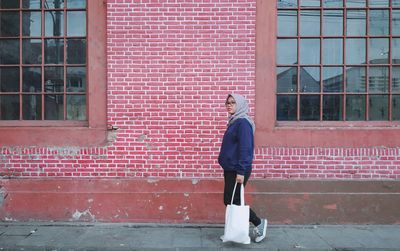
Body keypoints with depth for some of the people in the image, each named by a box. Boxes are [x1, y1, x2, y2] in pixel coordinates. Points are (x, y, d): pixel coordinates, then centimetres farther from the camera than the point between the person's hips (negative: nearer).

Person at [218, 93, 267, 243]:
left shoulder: (243, 122, -15)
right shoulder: (234, 122, 13)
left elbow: (245, 148, -21)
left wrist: (241, 171, -23)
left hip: (237, 171, -9)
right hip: (230, 169, 9)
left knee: (232, 201, -2)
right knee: (229, 201, 12)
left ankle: (259, 223, 16)